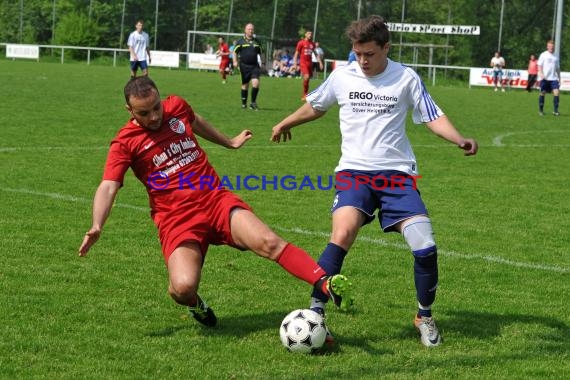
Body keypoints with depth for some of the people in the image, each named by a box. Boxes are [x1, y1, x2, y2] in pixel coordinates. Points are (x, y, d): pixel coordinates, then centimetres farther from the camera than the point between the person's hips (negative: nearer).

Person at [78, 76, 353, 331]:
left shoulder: (176, 107, 8)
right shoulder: (125, 143, -4)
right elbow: (108, 187, -14)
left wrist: (229, 142, 47)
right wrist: (97, 226, -31)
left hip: (216, 199, 3)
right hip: (176, 220, -3)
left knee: (269, 242, -23)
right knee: (183, 288, -25)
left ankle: (326, 283, -26)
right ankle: (195, 304, 10)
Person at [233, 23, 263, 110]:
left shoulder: (256, 41, 11)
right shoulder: (241, 41, 3)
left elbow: (259, 53, 20)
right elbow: (235, 52, 7)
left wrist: (260, 64, 15)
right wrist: (235, 61, -6)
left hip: (255, 66, 2)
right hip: (244, 65, -2)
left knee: (256, 83, -15)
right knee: (245, 85, 5)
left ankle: (253, 103, -4)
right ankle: (244, 103, 20)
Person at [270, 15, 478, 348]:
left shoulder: (406, 78, 1)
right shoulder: (342, 76, 5)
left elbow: (434, 117, 3)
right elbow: (315, 106, 24)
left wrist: (459, 140, -17)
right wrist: (286, 123, 39)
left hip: (398, 174, 0)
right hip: (354, 171, 0)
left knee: (425, 246, -12)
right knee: (343, 234, -27)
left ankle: (425, 317, 13)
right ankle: (315, 312, -20)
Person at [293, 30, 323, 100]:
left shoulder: (312, 44, 12)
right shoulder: (301, 43, -2)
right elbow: (296, 54, -1)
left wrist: (320, 62, 13)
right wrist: (295, 64, -7)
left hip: (310, 63, 5)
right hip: (303, 63, -5)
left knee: (308, 78, 6)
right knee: (306, 77, -21)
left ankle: (305, 95, 17)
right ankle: (304, 94, -10)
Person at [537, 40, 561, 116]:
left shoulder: (555, 57, 15)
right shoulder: (543, 55, 1)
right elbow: (539, 65, -4)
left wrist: (559, 78, 19)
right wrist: (541, 74, -19)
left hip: (553, 78, 3)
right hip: (544, 78, -3)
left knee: (556, 92, -11)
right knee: (543, 93, 2)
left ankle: (555, 111, -8)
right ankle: (541, 110, 14)